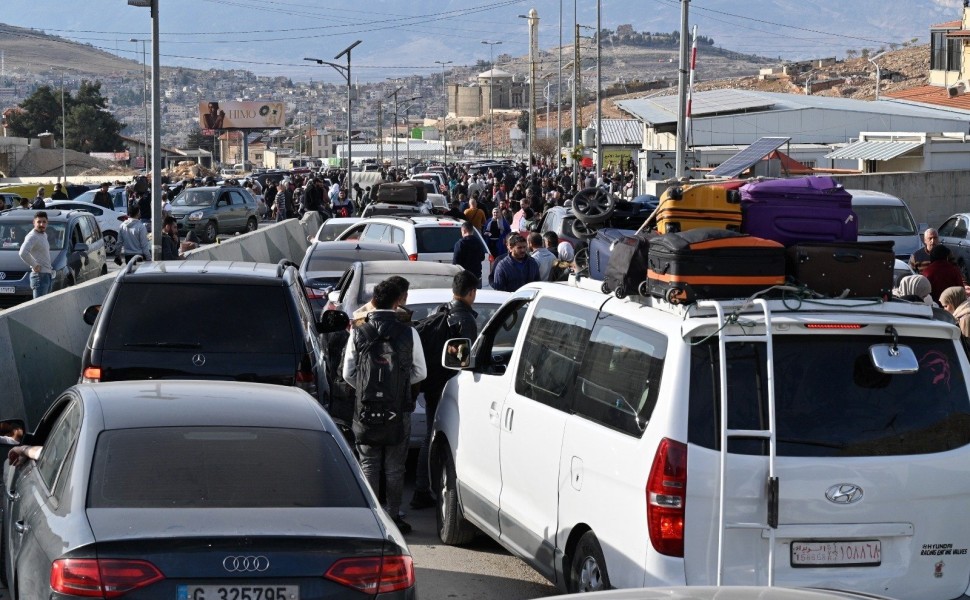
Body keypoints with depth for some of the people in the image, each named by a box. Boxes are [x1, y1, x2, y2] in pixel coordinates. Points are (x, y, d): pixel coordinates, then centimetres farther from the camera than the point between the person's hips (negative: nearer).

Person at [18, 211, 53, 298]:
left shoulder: (44, 235, 15)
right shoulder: (32, 236, -14)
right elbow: (23, 253, -30)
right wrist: (35, 266, -21)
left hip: (48, 275, 10)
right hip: (40, 275, -10)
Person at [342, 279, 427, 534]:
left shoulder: (358, 333, -2)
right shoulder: (408, 333, -4)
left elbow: (348, 373, 1)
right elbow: (420, 372, 3)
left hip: (366, 408, 1)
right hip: (399, 408, -1)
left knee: (369, 463, 8)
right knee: (395, 465, 7)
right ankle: (394, 515, 8)